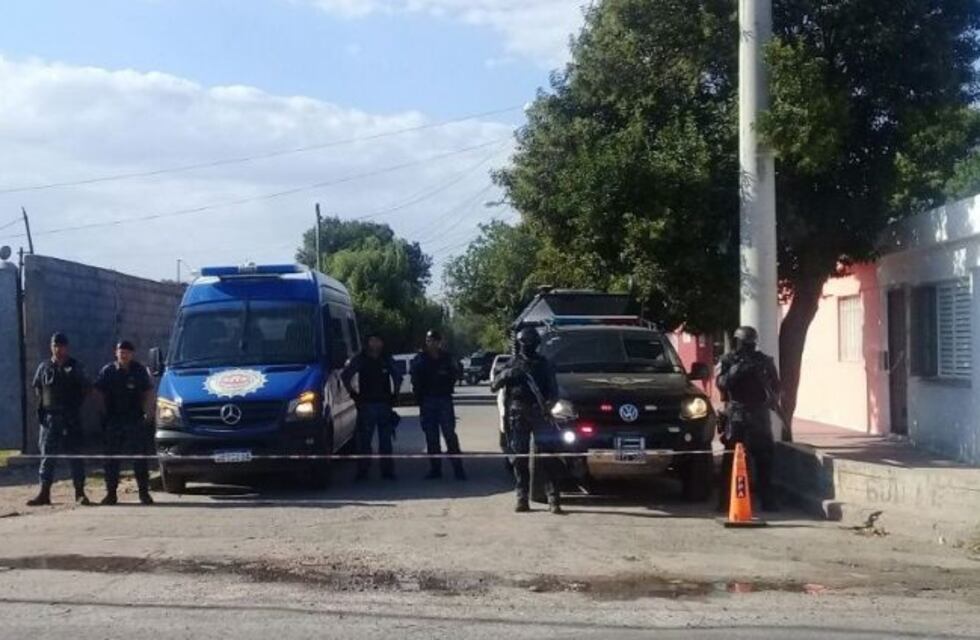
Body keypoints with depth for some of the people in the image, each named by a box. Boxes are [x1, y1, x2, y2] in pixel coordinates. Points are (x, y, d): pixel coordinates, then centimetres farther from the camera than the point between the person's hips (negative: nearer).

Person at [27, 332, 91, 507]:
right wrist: (41, 408, 5)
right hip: (49, 417, 2)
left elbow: (84, 389, 9)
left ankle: (80, 493, 5)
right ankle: (44, 493, 4)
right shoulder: (44, 367, 9)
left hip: (71, 418, -1)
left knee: (75, 454, 1)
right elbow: (37, 388, 15)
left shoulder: (75, 367, 4)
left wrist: (75, 406, 0)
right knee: (47, 455, 1)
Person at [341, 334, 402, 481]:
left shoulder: (387, 360, 10)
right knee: (364, 441, -4)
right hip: (366, 404, -3)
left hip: (385, 404, 3)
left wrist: (394, 394, 13)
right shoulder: (360, 359, 1)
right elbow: (345, 376, 1)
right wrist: (354, 393, -2)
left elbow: (398, 377, 23)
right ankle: (362, 471, 0)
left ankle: (387, 470, 11)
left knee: (386, 440, 6)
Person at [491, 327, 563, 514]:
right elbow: (494, 386, 6)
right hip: (517, 416, 1)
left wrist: (549, 404, -15)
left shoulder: (544, 364, 10)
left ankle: (554, 499, -8)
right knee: (520, 458, 0)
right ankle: (522, 499, 4)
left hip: (540, 414, -1)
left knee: (548, 457, -7)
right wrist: (505, 375, -13)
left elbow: (554, 391, 5)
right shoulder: (513, 364, 12)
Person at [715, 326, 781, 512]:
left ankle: (768, 501, 8)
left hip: (760, 417, 2)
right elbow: (721, 382, -11)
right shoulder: (728, 361, 4)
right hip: (735, 416, -2)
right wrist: (736, 369, -21)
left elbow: (775, 388, 9)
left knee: (764, 461, 2)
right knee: (731, 459, -5)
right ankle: (726, 501, -1)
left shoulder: (765, 362, 9)